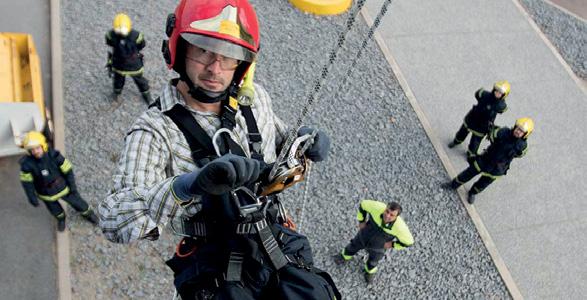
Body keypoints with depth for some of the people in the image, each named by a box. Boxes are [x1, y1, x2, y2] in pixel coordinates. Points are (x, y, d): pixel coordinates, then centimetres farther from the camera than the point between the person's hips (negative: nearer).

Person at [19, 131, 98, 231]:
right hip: (46, 192, 1)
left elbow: (67, 169, -17)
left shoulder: (54, 155, -30)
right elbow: (26, 180, -14)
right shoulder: (27, 163, -29)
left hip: (62, 187, -1)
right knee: (54, 208, 25)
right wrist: (32, 197, -9)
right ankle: (61, 217, 60)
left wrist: (72, 186, -10)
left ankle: (87, 213, 50)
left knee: (76, 201, 19)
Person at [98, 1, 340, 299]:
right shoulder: (155, 130, -15)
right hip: (217, 270, -3)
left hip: (279, 246, 4)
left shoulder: (254, 98, 1)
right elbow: (114, 222, -26)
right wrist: (191, 184, -43)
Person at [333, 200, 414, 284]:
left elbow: (409, 241, -22)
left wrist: (391, 244, -15)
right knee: (353, 246, 30)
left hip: (378, 245, -1)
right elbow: (363, 204, -19)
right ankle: (345, 256, 65)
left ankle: (370, 271, 65)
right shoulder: (377, 207, -40)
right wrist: (361, 221, -13)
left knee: (372, 261, 29)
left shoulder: (399, 227, -40)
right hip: (364, 235, 1)